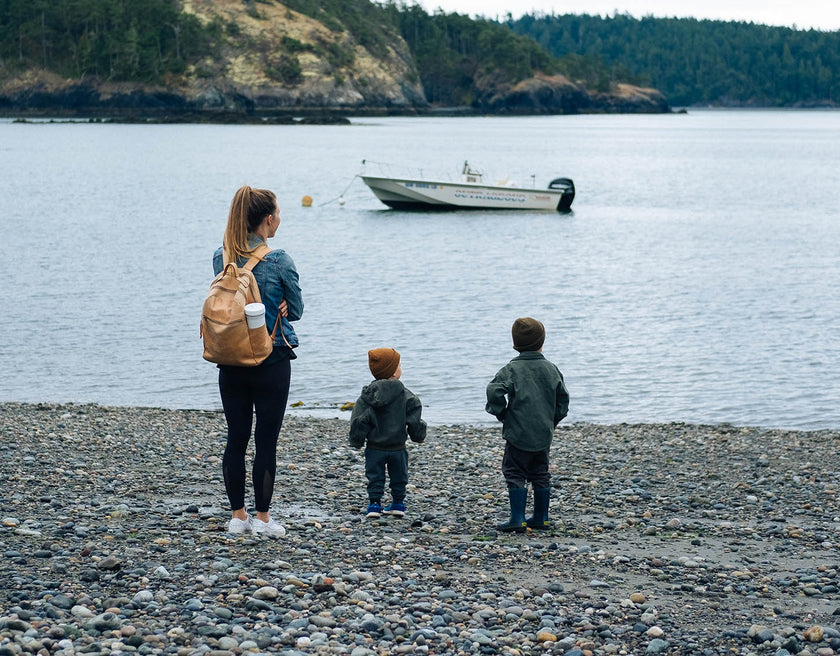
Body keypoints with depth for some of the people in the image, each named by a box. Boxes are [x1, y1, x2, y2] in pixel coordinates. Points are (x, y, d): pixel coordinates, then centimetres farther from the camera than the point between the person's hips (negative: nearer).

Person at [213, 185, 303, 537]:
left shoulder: (221, 257, 1)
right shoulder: (279, 261, -13)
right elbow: (296, 310, -3)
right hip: (272, 361, -4)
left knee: (236, 438, 12)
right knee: (266, 442, 3)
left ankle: (238, 516, 18)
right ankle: (262, 518, 8)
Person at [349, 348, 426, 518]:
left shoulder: (368, 395, -6)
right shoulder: (404, 395, -11)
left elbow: (359, 421, -5)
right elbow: (414, 420, -9)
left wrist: (357, 441, 7)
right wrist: (418, 435, 8)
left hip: (374, 448, 1)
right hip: (397, 447, -1)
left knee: (375, 477, 11)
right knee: (398, 476, 16)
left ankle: (374, 503, 7)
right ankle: (398, 503, 21)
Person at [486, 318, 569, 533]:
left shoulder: (512, 369, -9)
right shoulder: (551, 369, 5)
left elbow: (495, 392, -20)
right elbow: (563, 398, 11)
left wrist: (502, 414, -4)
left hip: (518, 434, -5)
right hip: (544, 434, 5)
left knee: (515, 474, 1)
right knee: (540, 474, 16)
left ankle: (518, 519, -6)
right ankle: (541, 518, 20)